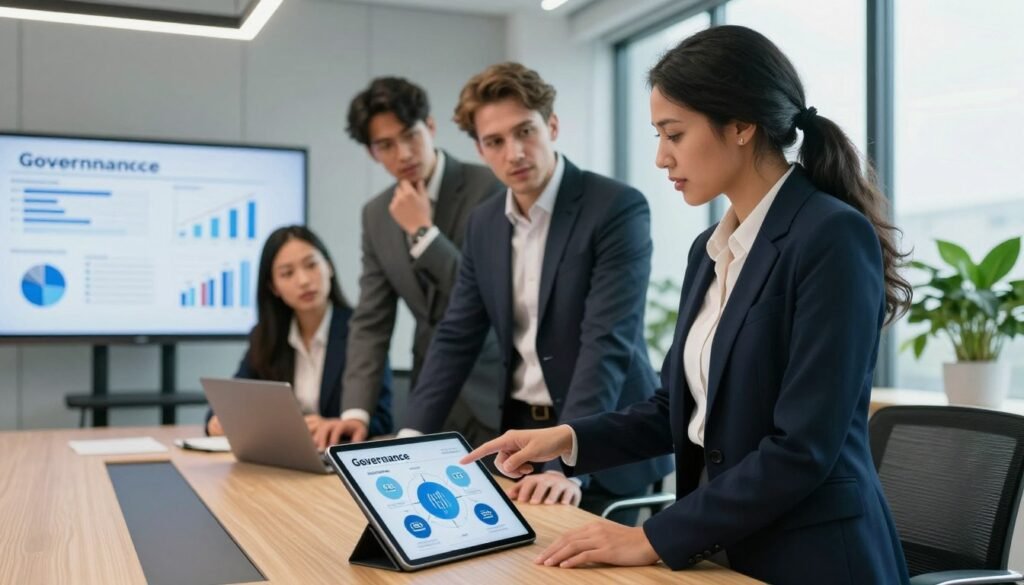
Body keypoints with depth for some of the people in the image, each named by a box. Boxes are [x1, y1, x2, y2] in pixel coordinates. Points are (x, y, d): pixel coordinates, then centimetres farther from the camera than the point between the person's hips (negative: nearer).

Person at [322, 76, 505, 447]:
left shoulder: (489, 189, -12)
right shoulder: (377, 214, 6)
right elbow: (371, 321, 3)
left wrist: (423, 231, -18)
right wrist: (356, 410, -9)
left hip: (493, 396, -4)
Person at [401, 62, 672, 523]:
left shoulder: (617, 208, -15)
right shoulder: (484, 223, 5)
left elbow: (607, 342, -24)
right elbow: (456, 337, 7)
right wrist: (413, 436, -3)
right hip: (521, 436, 6)